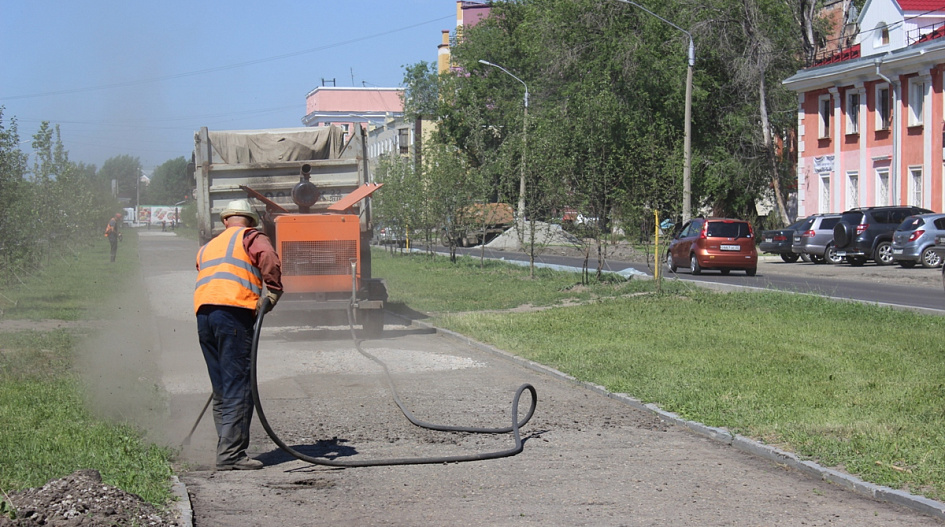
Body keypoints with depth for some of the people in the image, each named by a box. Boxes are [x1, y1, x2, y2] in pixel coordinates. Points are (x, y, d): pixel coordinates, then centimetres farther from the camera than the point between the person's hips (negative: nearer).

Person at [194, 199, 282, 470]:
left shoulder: (206, 248, 32)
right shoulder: (250, 237, 12)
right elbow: (269, 259, -10)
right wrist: (272, 292, -6)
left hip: (202, 314, 7)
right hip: (234, 313, -7)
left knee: (221, 391, 12)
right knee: (239, 388, -9)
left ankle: (226, 451, 12)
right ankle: (231, 454, -15)